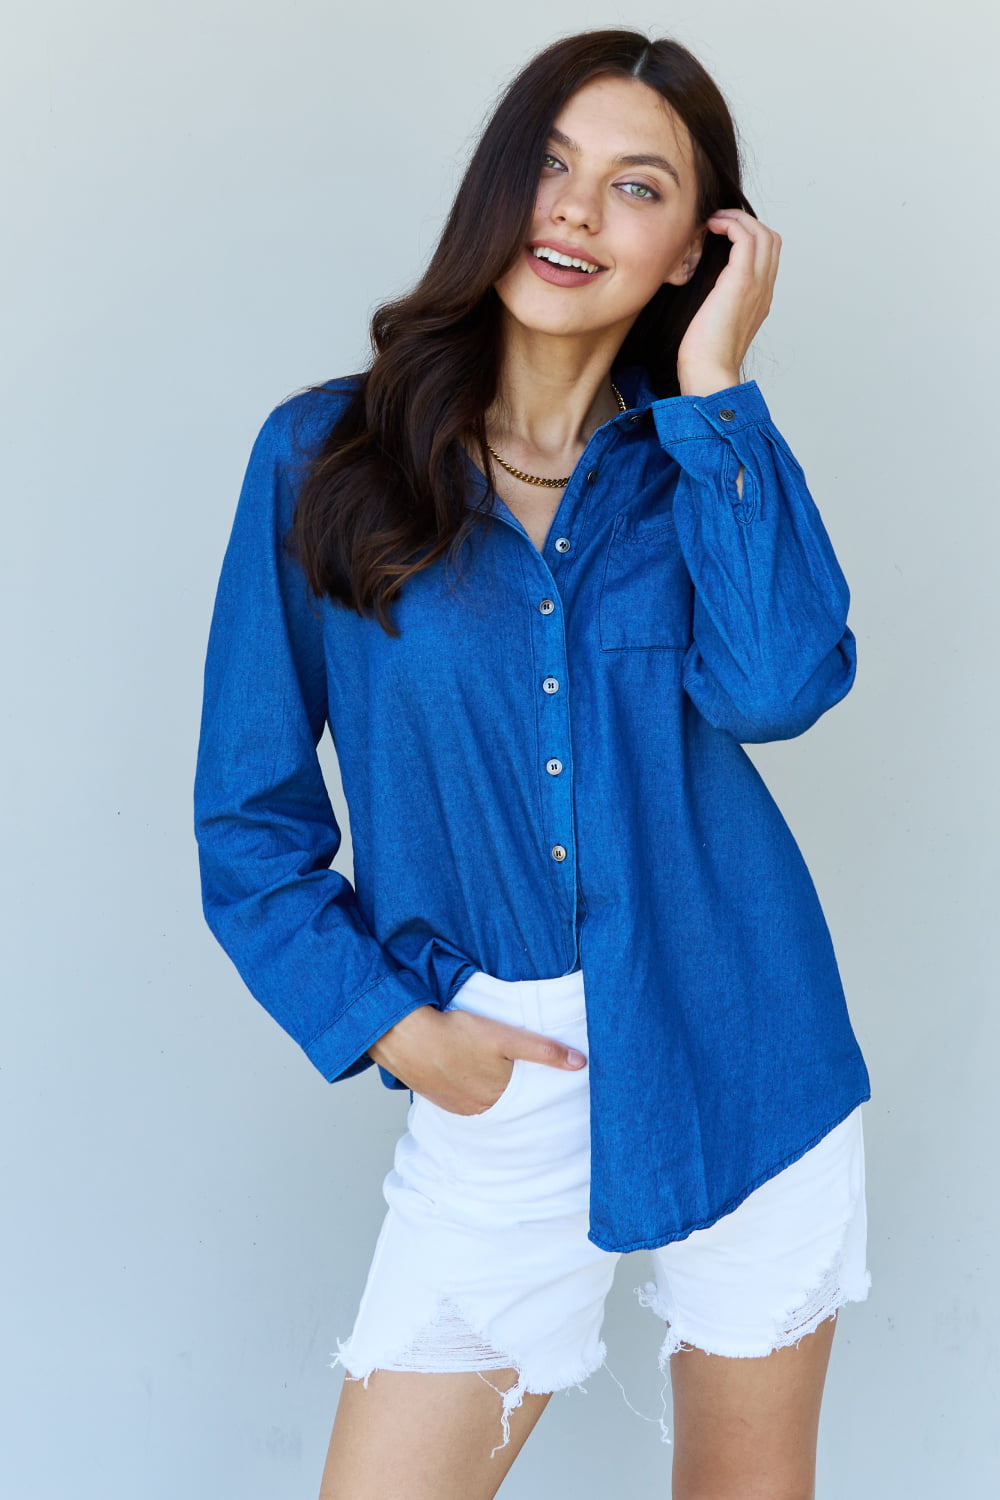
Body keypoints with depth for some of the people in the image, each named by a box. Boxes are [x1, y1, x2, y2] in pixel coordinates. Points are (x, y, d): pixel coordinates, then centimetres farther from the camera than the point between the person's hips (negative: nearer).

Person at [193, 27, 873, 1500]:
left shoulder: (703, 460, 2)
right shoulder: (324, 455, -4)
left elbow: (775, 685, -20)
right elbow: (249, 819, 0)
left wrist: (714, 383, -15)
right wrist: (390, 1026, -7)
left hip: (740, 1047, 2)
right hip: (503, 1074, -1)